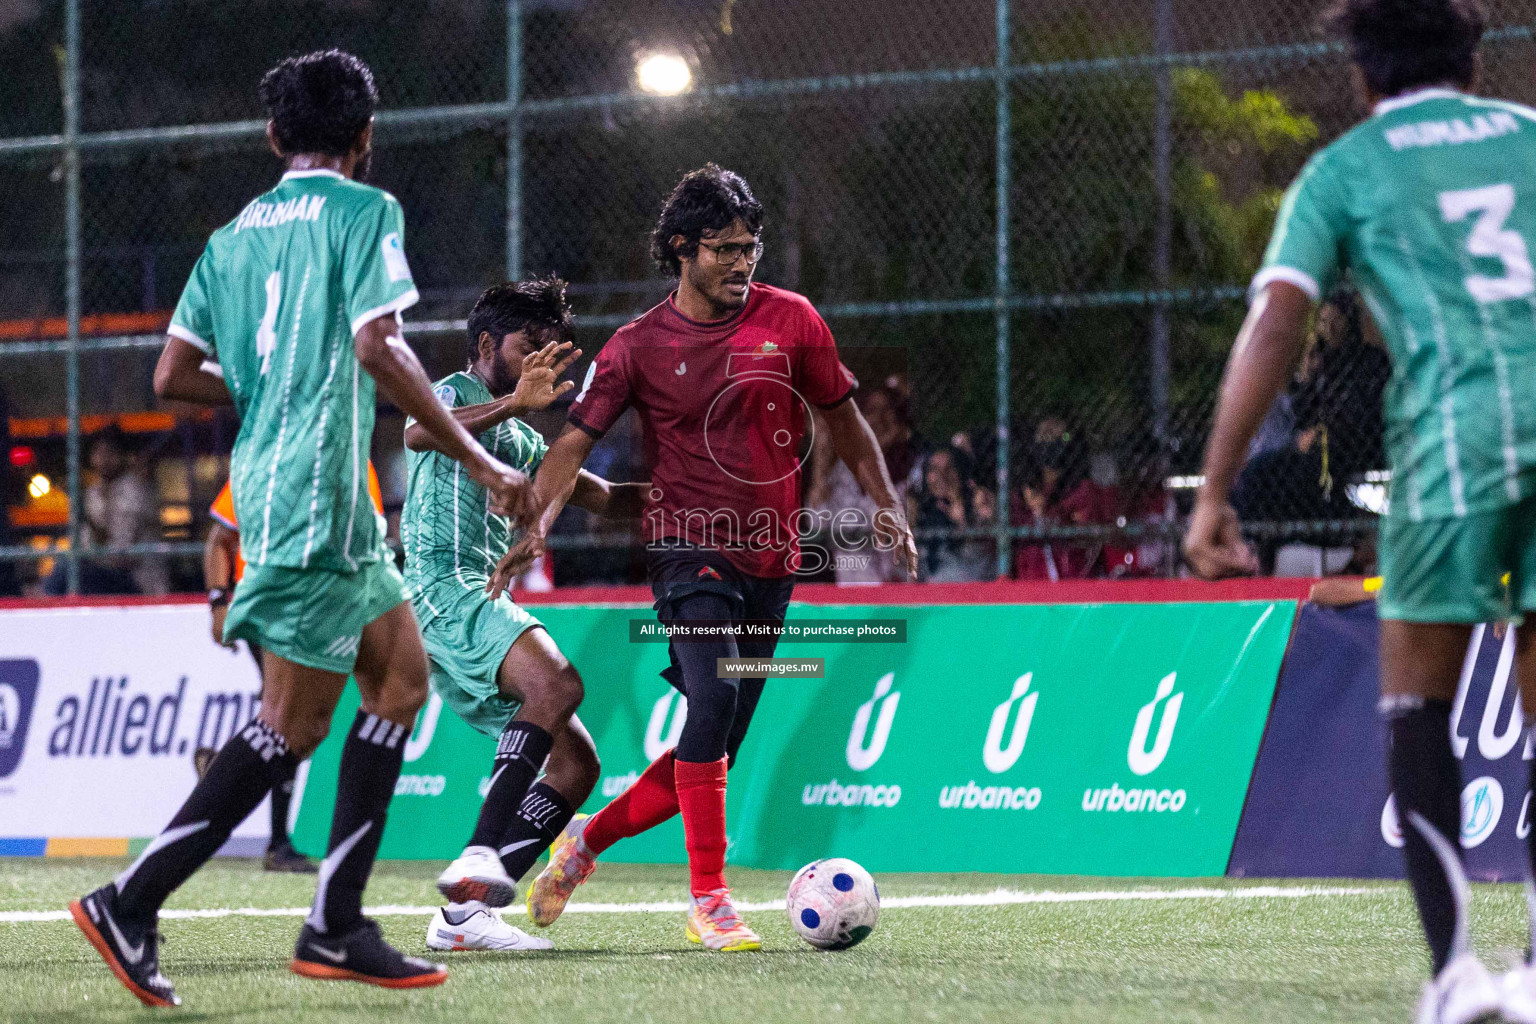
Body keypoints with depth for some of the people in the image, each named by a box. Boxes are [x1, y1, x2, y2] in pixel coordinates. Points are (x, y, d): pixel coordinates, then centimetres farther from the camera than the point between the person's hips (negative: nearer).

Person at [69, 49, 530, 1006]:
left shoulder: (233, 235, 15)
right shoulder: (362, 209, -5)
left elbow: (174, 374, 12)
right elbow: (378, 344, -17)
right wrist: (477, 459, -13)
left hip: (269, 479, 9)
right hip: (317, 488, -9)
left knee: (403, 676, 12)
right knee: (294, 721, -6)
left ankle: (336, 927, 7)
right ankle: (130, 904, -9)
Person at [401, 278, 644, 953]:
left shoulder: (522, 440, 29)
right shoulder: (457, 393, 2)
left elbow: (606, 498, 33)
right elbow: (419, 433, -23)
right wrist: (513, 403, -36)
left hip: (479, 604, 10)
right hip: (444, 587, -10)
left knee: (576, 764, 2)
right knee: (556, 682, -33)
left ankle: (464, 910, -5)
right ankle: (480, 858, -42)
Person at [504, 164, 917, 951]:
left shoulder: (790, 321, 4)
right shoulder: (640, 346, -2)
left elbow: (841, 417, 15)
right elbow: (575, 441, -3)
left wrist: (885, 504, 6)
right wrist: (536, 524, -18)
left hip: (770, 561, 4)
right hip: (690, 552, -4)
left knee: (712, 751, 6)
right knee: (714, 696, -27)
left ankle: (587, 841, 29)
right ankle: (708, 900, -22)